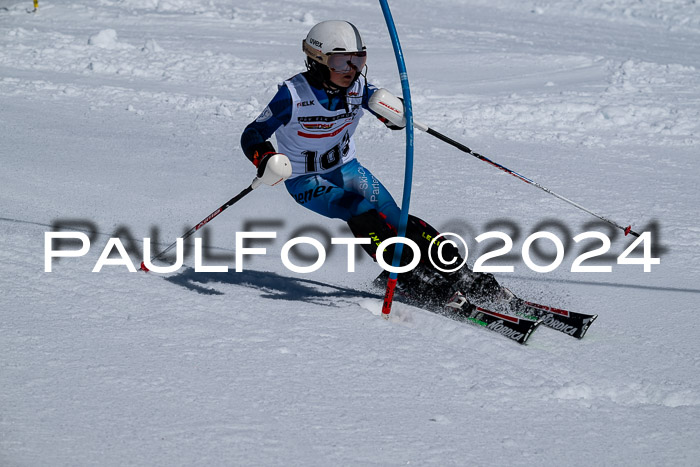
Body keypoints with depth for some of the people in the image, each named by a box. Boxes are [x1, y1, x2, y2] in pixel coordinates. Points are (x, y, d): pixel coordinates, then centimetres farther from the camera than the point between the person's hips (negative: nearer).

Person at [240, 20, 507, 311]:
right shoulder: (293, 95, -22)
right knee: (362, 213, -29)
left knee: (395, 220, -15)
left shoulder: (357, 87, -12)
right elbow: (252, 134, -16)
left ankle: (461, 276, -14)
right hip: (306, 181, -4)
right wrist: (266, 159, -37)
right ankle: (409, 279, -28)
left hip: (346, 168, 4)